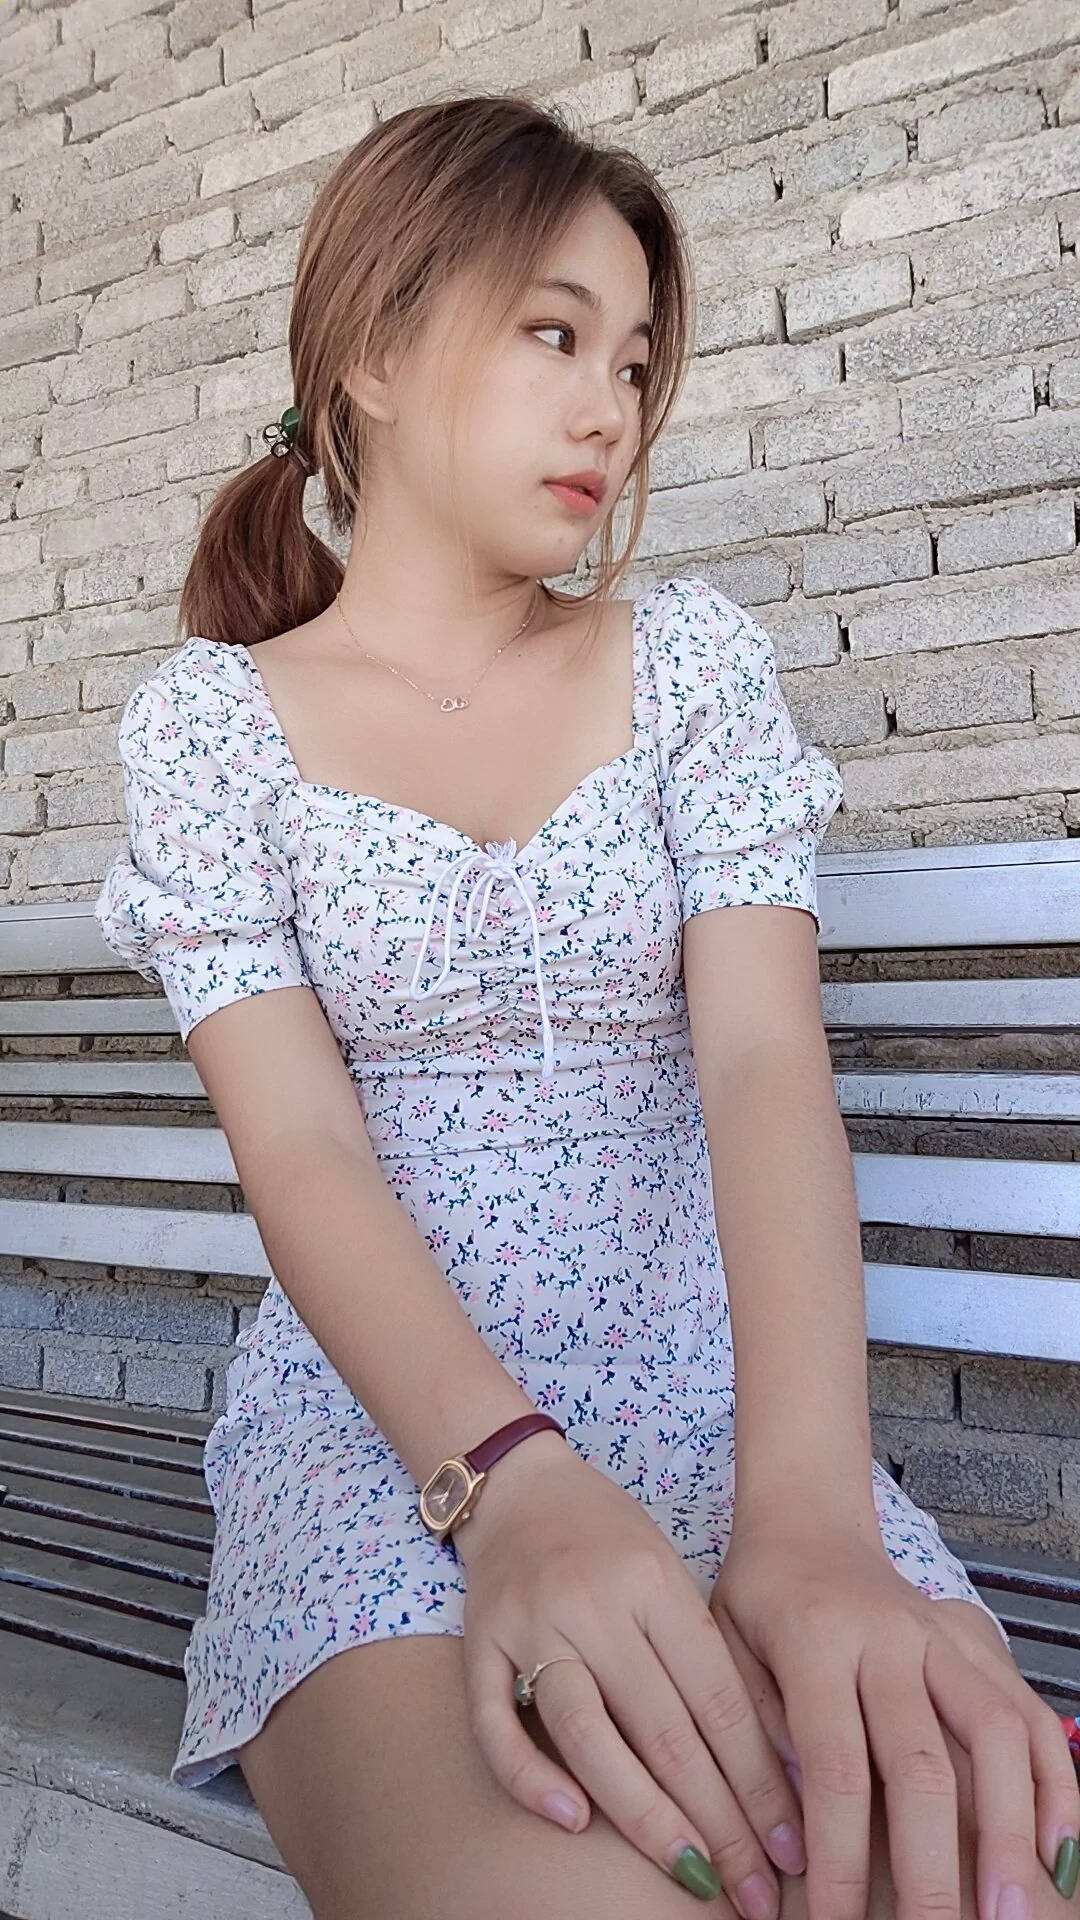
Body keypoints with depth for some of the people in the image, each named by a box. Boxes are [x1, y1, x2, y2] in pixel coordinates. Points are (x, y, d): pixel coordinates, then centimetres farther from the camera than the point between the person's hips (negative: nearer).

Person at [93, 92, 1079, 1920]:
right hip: (382, 1409, -1)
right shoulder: (206, 718, 1)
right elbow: (297, 1145, -10)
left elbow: (765, 1057, -9)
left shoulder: (692, 654, 5)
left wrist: (809, 1508, -26)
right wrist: (508, 1484, -28)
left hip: (717, 1386, 2)